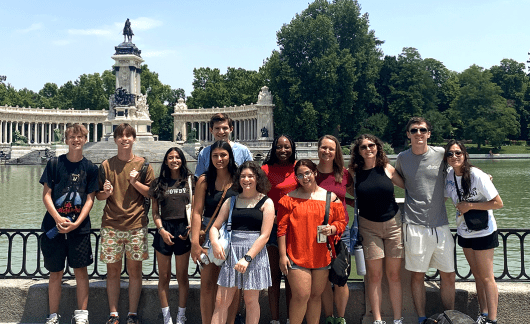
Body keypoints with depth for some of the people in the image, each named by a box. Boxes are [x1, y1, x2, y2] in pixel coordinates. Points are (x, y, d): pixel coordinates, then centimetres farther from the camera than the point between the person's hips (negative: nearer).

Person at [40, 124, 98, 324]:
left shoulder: (90, 168, 4)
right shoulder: (54, 164, 3)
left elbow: (90, 199, 1)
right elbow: (46, 195, 0)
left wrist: (76, 223, -12)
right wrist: (58, 219, -13)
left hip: (80, 227, 0)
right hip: (54, 225, 0)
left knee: (80, 270, 2)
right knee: (55, 273, 7)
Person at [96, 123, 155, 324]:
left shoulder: (143, 165, 4)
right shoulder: (106, 165, 7)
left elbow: (151, 194, 5)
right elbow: (99, 196, 11)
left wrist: (135, 183, -11)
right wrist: (106, 193, -11)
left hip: (136, 225, -1)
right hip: (111, 224, 1)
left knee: (135, 270, 4)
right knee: (113, 271, 5)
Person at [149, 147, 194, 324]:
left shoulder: (190, 181, 6)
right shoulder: (159, 183, 8)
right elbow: (155, 212, 8)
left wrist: (192, 226, -8)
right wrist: (162, 230, -5)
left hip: (183, 230, -1)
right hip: (164, 230, 1)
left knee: (182, 276, 5)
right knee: (164, 276, 5)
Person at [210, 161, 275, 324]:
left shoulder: (266, 203, 0)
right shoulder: (231, 201, 10)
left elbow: (264, 235, -8)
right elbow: (214, 227, 9)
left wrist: (247, 258, -16)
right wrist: (215, 242, -13)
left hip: (255, 254, -3)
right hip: (232, 253, 3)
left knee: (251, 301, 7)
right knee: (221, 301, 2)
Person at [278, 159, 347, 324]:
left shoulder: (330, 197, 7)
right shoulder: (290, 198, 1)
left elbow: (341, 221, 11)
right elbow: (282, 228, 0)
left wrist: (332, 229, -12)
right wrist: (282, 255, -5)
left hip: (322, 256, 3)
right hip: (297, 255, -2)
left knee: (316, 295, 12)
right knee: (301, 296, -7)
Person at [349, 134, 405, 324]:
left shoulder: (387, 169, 0)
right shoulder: (354, 172, -2)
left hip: (393, 223, 1)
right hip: (369, 227, 0)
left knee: (394, 275, 6)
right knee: (374, 275, 2)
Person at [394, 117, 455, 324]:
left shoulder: (441, 154, 1)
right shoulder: (402, 158, 3)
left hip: (441, 224, 1)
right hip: (415, 225, -1)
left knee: (448, 275, 8)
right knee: (417, 275, 6)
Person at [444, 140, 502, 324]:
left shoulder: (477, 176, -20)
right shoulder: (449, 176, -2)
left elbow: (498, 203, -18)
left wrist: (469, 206, -21)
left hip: (483, 233, -6)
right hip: (464, 232, 6)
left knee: (486, 277, 1)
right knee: (477, 275, 15)